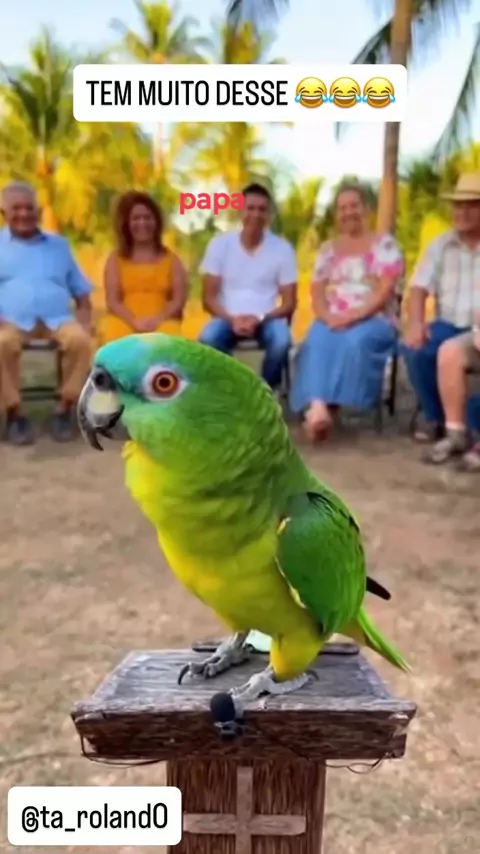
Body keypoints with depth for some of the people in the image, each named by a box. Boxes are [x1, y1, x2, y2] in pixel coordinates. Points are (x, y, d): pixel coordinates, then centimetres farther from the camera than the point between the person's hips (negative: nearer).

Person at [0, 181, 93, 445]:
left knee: (81, 340, -33)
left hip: (57, 318, 2)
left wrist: (85, 315, 0)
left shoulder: (58, 244, 24)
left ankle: (65, 408, -19)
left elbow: (81, 290, 21)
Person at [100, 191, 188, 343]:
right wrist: (134, 321, -14)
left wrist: (158, 319, -13)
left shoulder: (171, 259, 18)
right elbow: (112, 301, 6)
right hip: (125, 322, 0)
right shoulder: (116, 259, 16)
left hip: (162, 323, 0)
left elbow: (179, 298, 7)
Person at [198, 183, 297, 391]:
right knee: (207, 339, -32)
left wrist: (259, 318, -18)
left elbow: (289, 302, 0)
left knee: (281, 341, -33)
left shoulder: (282, 248, -1)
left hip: (267, 318, 0)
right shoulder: (219, 244, 0)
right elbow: (209, 298, 0)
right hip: (228, 317, 0)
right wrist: (232, 319, -19)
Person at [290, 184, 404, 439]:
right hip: (333, 321, 3)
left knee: (355, 341, -38)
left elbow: (385, 291, -6)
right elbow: (316, 292, 9)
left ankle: (329, 407, -29)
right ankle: (317, 407, -51)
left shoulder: (384, 244, 6)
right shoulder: (328, 249, 18)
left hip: (374, 321, -2)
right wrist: (328, 317, -13)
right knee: (316, 342, -33)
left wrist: (354, 316, -20)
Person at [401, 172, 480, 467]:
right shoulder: (441, 245, 11)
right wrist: (415, 323, -15)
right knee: (415, 350, -24)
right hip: (448, 324, 4)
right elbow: (420, 288, 5)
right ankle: (437, 420, -5)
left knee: (450, 352, -33)